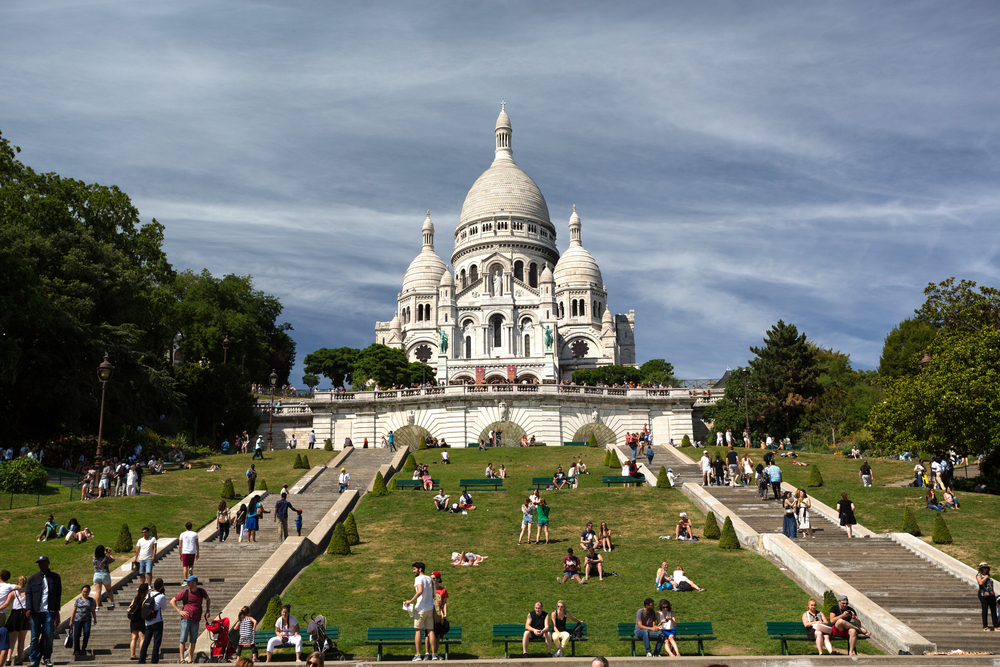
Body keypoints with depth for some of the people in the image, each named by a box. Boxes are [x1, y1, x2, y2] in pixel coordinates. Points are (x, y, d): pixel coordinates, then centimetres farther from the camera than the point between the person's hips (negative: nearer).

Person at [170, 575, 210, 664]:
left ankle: (190, 659, 13)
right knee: (183, 640, -4)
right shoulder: (185, 592, -1)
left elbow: (208, 599, 25)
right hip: (185, 619, -2)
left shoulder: (201, 592, 6)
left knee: (193, 641, 6)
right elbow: (172, 601, 5)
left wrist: (207, 611, 12)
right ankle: (182, 659, 1)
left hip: (195, 621, 2)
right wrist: (180, 611, -5)